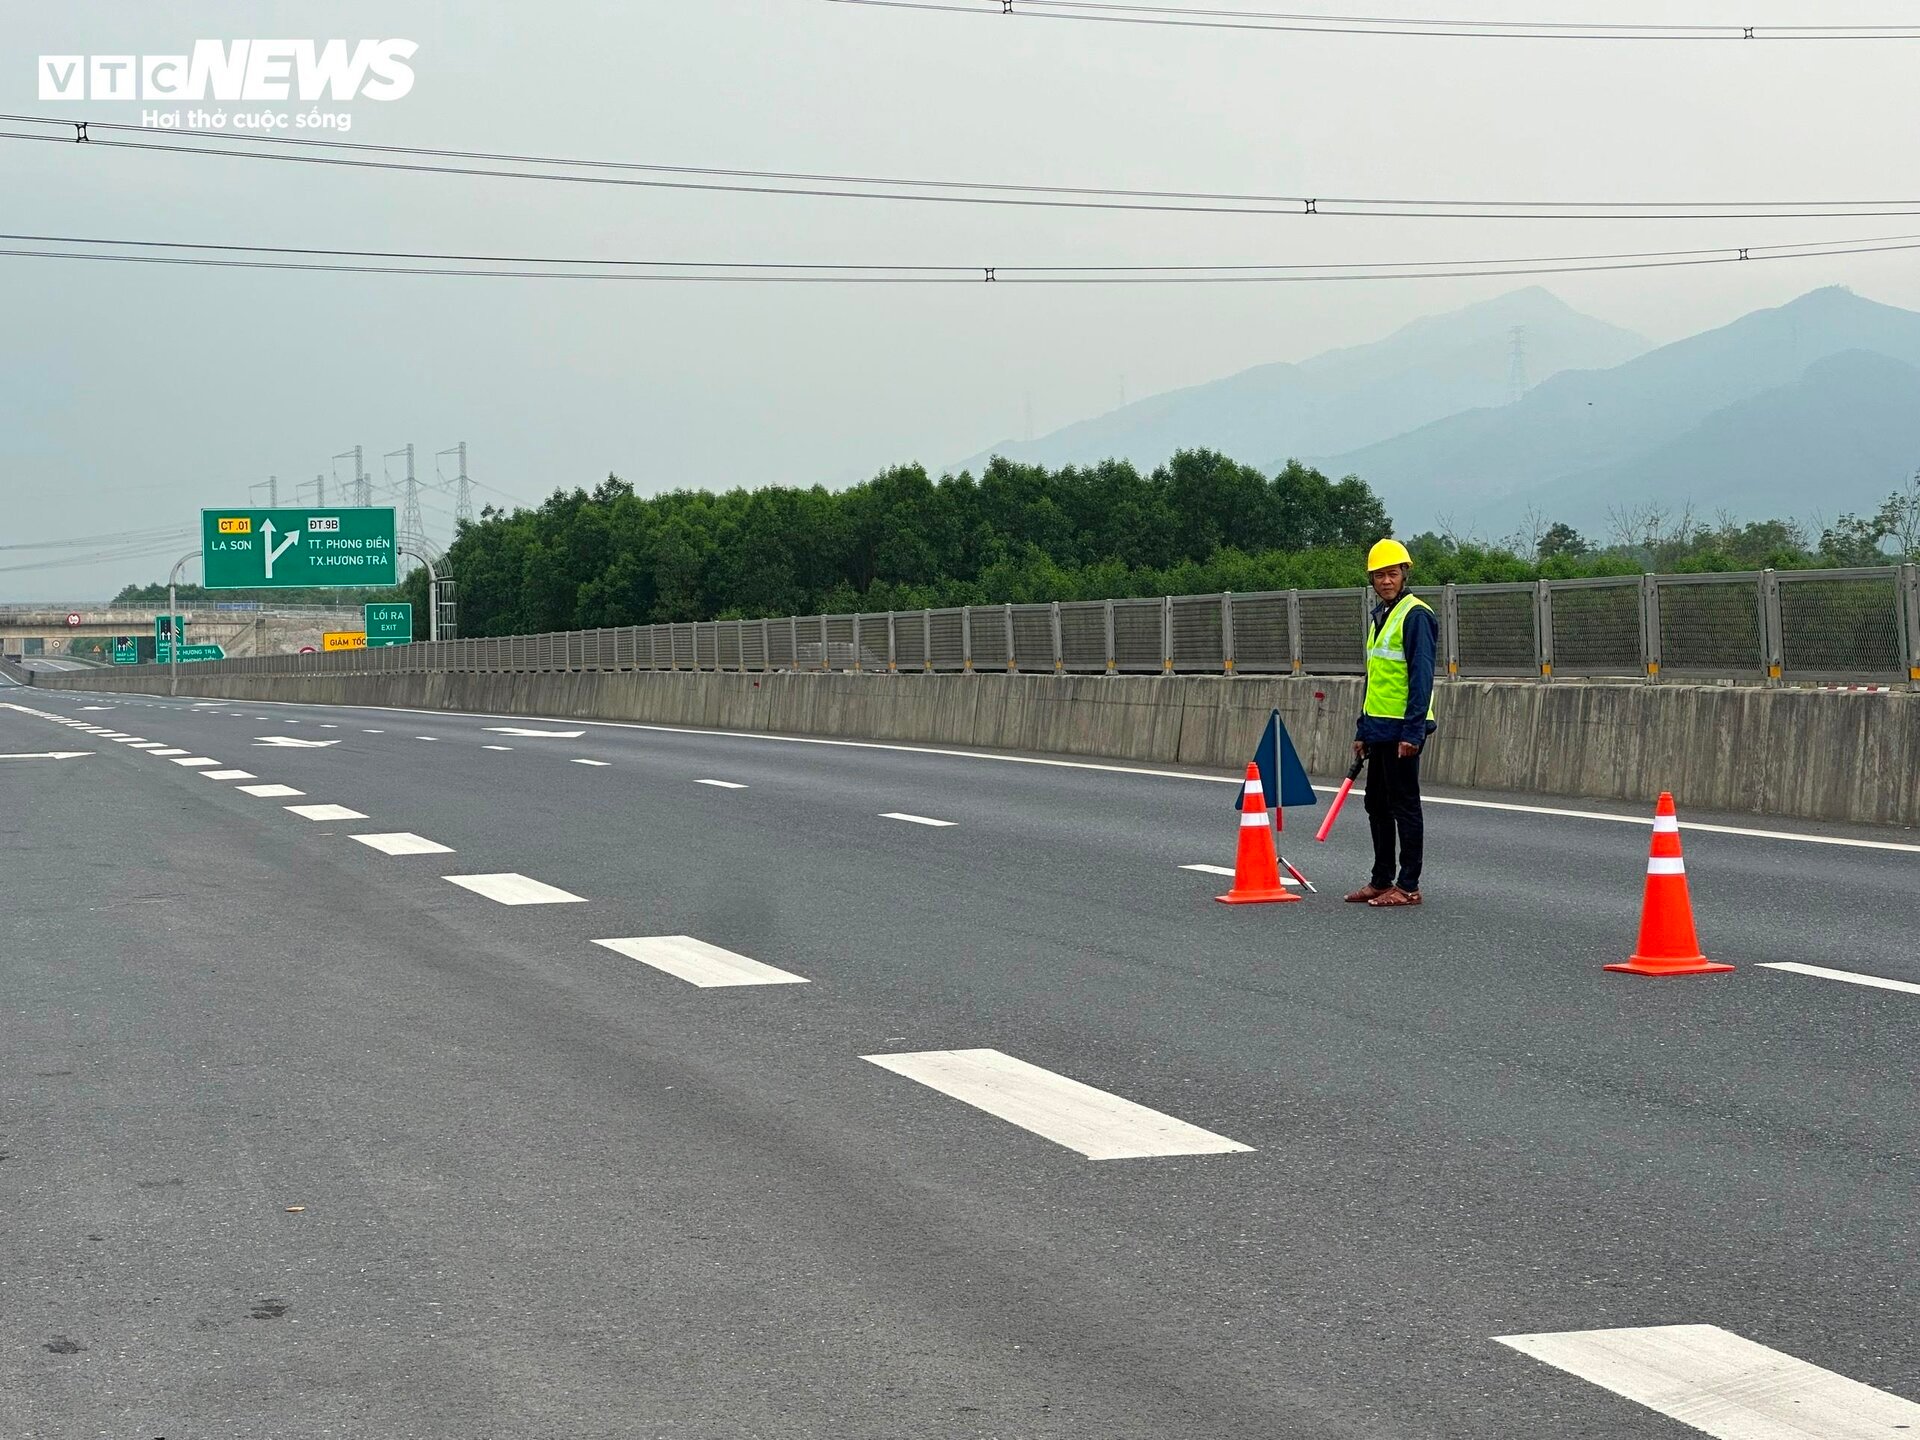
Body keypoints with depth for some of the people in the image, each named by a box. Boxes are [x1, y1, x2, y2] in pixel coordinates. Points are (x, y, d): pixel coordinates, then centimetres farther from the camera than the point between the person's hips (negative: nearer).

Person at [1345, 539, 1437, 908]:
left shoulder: (1415, 615, -11)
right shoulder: (1379, 616, 17)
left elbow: (1422, 677, -17)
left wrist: (1412, 732, -21)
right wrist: (1363, 731, 20)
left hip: (1402, 730, -9)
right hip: (1379, 728, 9)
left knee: (1404, 805, -4)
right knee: (1377, 805, 13)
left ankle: (1408, 886, 2)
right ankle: (1381, 881, 21)